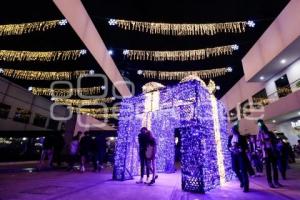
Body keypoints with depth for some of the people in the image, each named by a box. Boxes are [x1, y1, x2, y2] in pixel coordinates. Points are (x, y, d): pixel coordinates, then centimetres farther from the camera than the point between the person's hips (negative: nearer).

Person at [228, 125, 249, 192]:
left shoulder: (241, 137, -6)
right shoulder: (230, 137, 4)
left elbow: (245, 146, -6)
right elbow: (228, 145, 6)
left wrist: (240, 149, -20)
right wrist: (231, 148, -13)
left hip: (241, 155, -4)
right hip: (234, 155, 4)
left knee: (243, 170, 0)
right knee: (235, 169, 10)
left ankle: (246, 187, 11)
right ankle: (242, 181, 36)